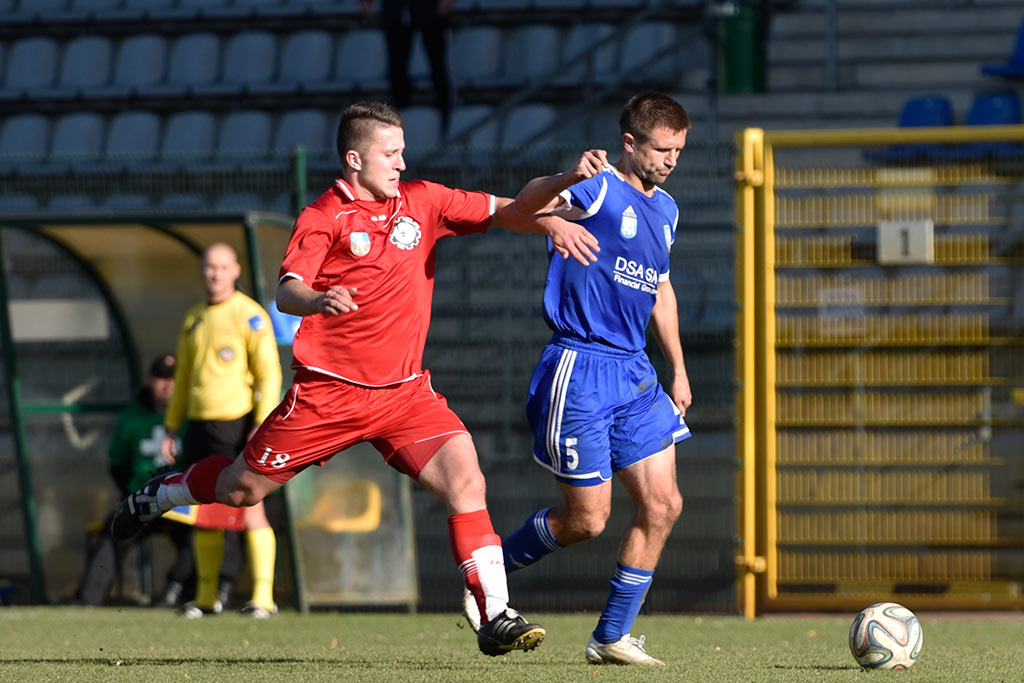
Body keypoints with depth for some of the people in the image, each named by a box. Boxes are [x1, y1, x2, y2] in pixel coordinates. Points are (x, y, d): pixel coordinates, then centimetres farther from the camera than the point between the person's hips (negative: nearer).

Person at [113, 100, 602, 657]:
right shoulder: (324, 217, -7)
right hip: (327, 390, -3)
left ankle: (495, 617, -15)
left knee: (465, 481, -16)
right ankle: (159, 494, 40)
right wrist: (317, 300, -40)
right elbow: (286, 291, -17)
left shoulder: (422, 202, 6)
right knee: (244, 488, 9)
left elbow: (499, 211, 8)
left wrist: (551, 223, -11)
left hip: (403, 391, 3)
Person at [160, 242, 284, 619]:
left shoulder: (250, 316, -4)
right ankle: (207, 596, 15)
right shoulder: (193, 319, 16)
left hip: (239, 424, -6)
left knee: (250, 508, -9)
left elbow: (269, 373, -9)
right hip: (201, 427, 6)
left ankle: (263, 597, -7)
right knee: (204, 514, 7)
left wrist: (262, 425, -18)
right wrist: (171, 428, 20)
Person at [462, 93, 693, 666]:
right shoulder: (598, 190, -10)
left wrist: (679, 370, 29)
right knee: (587, 520, -5)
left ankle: (612, 638, 8)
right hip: (580, 370, -8)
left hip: (636, 373, 8)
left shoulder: (665, 209, 15)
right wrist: (565, 183, -50)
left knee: (663, 504, -2)